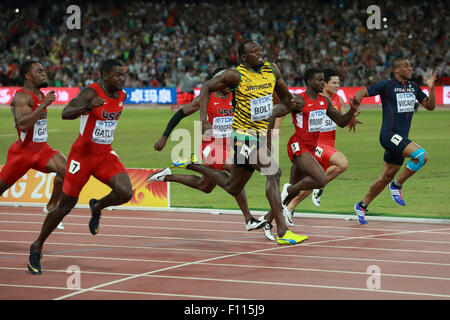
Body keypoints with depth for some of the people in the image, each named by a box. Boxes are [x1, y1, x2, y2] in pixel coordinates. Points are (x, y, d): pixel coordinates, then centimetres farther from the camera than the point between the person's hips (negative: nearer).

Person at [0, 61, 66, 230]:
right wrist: (44, 105, -36)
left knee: (65, 169, -17)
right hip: (23, 150, -7)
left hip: (42, 149, 7)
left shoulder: (41, 95, 10)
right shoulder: (22, 97, -19)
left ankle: (51, 207, -3)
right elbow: (23, 125, -34)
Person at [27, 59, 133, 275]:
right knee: (66, 205, 3)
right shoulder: (91, 93, -20)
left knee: (125, 193, -19)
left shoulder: (121, 96, 1)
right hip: (82, 155, -5)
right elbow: (65, 113, -36)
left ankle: (97, 208, 14)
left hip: (105, 155, 5)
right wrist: (89, 106, -50)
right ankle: (37, 247, 21)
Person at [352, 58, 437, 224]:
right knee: (421, 155, -24)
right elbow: (362, 92, -1)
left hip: (400, 139, 7)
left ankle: (362, 206, 25)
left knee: (387, 176, 11)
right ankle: (396, 185, -8)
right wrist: (356, 100, -23)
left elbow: (430, 106, 16)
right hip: (389, 134, -7)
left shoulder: (414, 87, 14)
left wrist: (431, 88, 1)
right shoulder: (387, 85, -6)